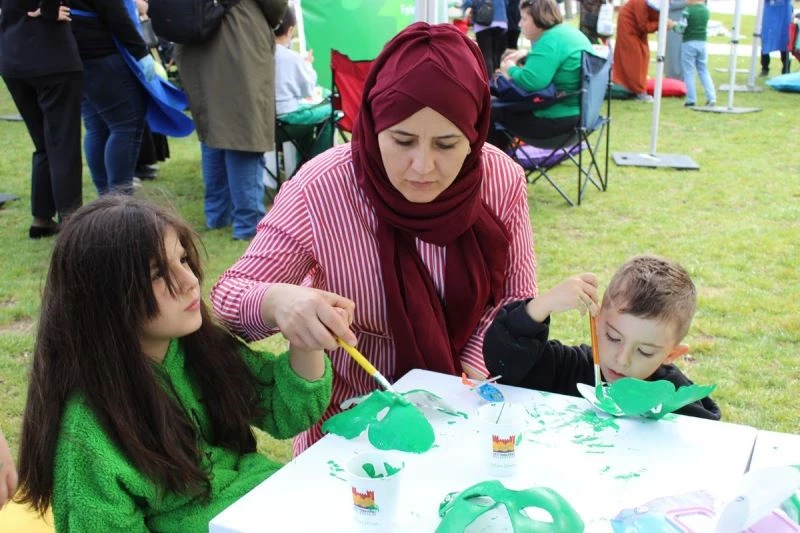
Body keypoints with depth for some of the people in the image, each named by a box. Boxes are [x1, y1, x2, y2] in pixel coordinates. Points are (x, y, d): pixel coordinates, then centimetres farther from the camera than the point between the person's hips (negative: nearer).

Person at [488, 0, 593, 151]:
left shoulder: (550, 40, -21)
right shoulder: (568, 31, 11)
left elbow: (531, 81, -32)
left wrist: (511, 69, -11)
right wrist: (526, 55, 15)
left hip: (557, 119, -11)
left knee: (491, 111, 3)